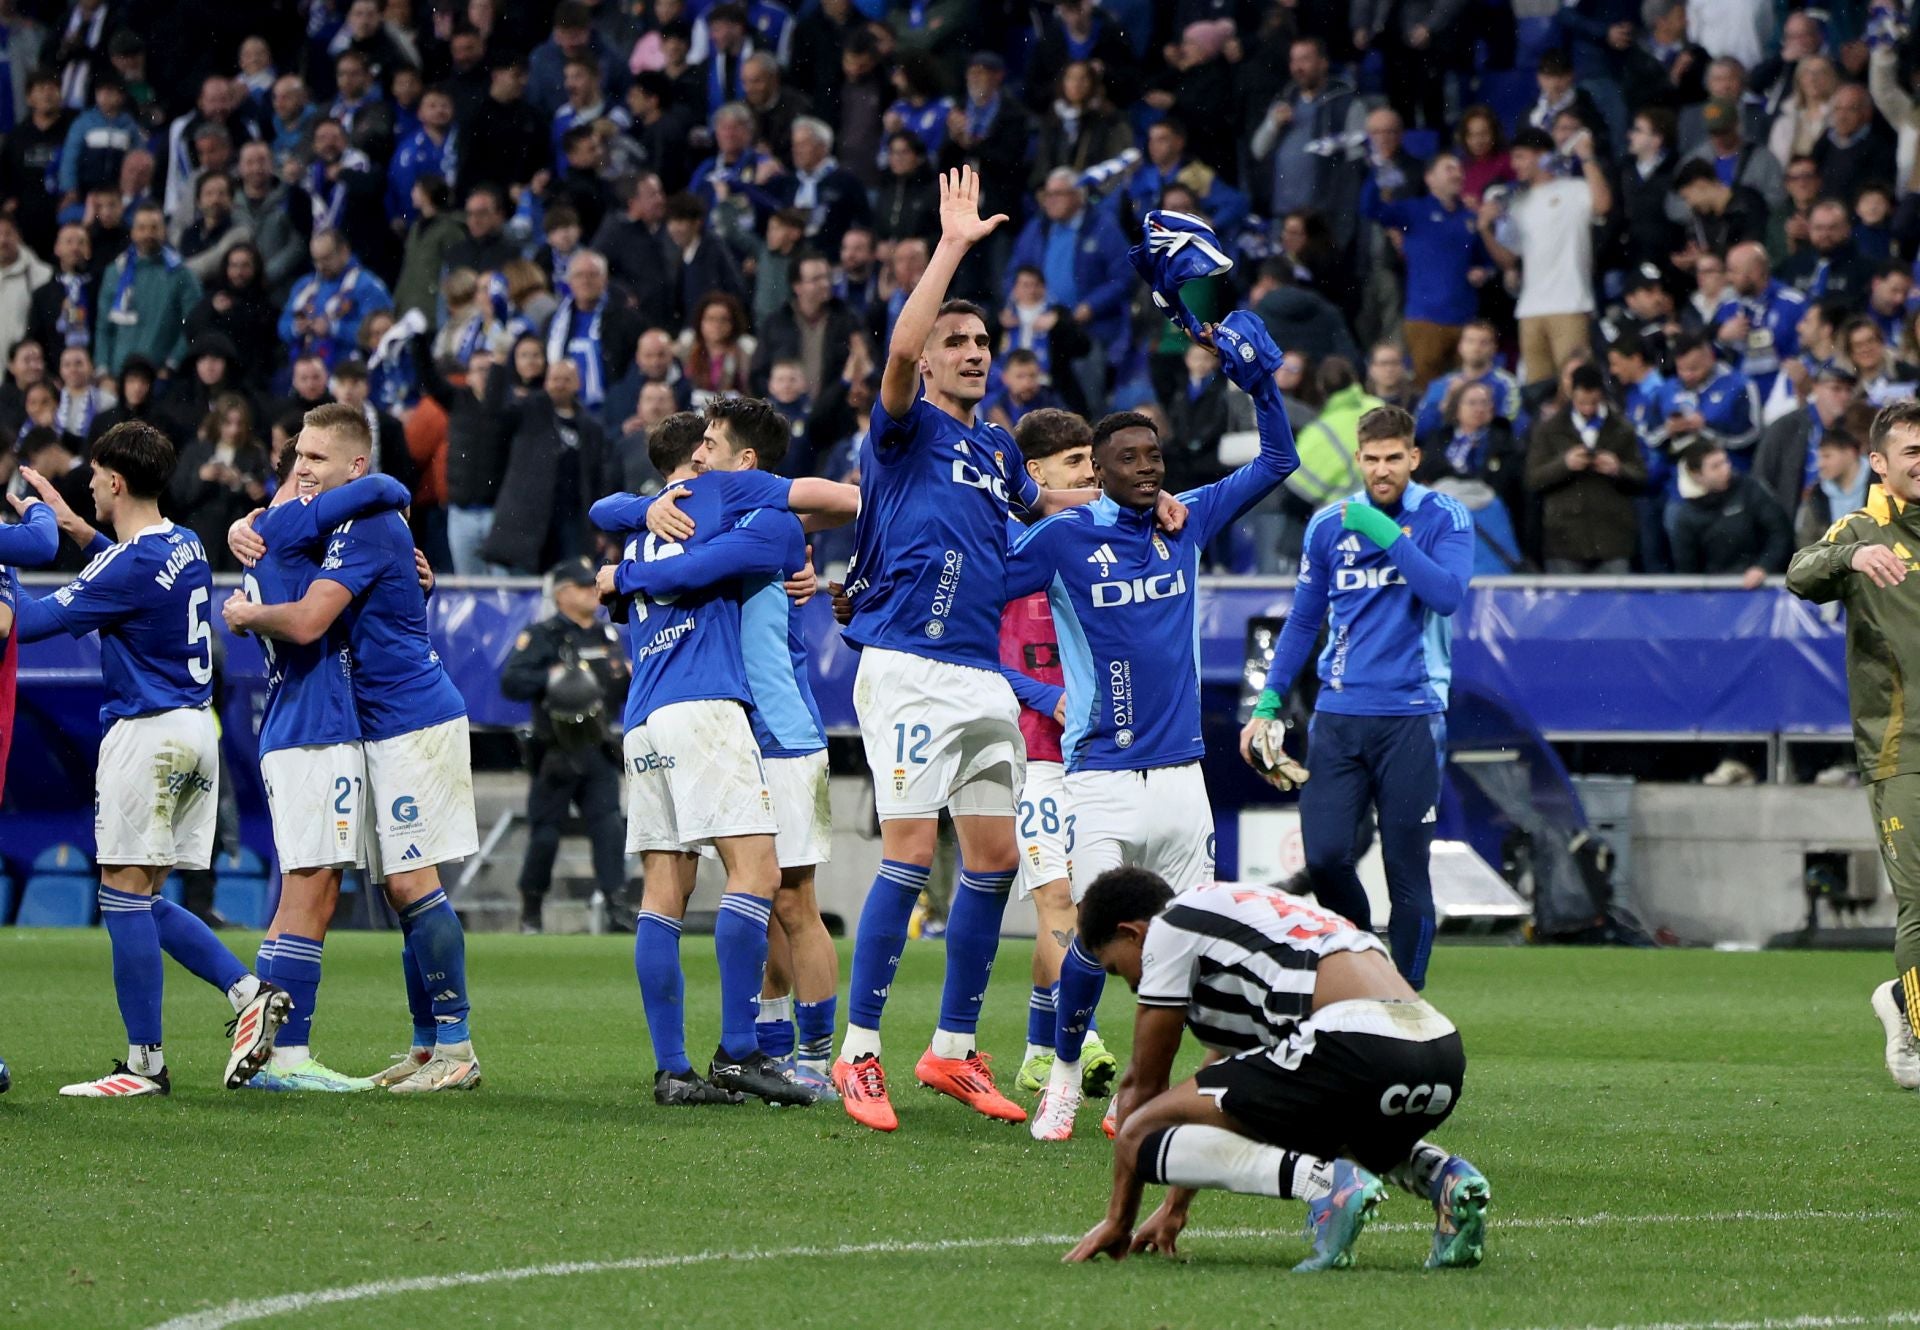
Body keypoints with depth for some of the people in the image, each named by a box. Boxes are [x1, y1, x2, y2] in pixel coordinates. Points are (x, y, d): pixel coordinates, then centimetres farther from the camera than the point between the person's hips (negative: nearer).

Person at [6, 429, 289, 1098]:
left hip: (148, 733, -9)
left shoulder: (130, 566, -18)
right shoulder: (186, 546, 10)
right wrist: (74, 527, 33)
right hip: (198, 726, 9)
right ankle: (249, 992, 2)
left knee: (124, 893, -3)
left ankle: (145, 1063, -3)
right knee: (140, 899, 14)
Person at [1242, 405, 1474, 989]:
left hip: (1411, 716, -3)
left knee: (1407, 870, -2)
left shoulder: (1444, 519, 0)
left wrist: (1387, 534, -18)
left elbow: (1447, 595, -17)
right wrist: (1268, 701, 12)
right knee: (1324, 857, -7)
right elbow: (1303, 621, 18)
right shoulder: (1329, 525, 10)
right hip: (1338, 715, 3)